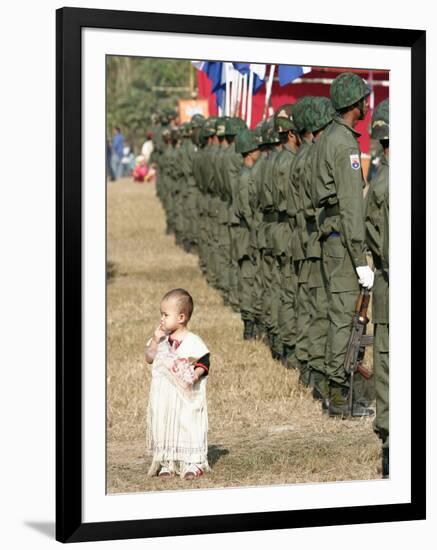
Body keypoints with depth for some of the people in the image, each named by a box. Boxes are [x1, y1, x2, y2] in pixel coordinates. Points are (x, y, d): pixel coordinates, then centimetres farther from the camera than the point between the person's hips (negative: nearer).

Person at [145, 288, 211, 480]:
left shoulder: (194, 342, -7)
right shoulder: (162, 339, 8)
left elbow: (204, 363, -6)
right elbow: (149, 358, 6)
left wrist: (195, 375, -24)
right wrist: (155, 339, -6)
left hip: (187, 397, -5)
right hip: (164, 398, 5)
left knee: (188, 426, -3)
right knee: (164, 427, 6)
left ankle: (193, 463, 5)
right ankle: (167, 463, 14)